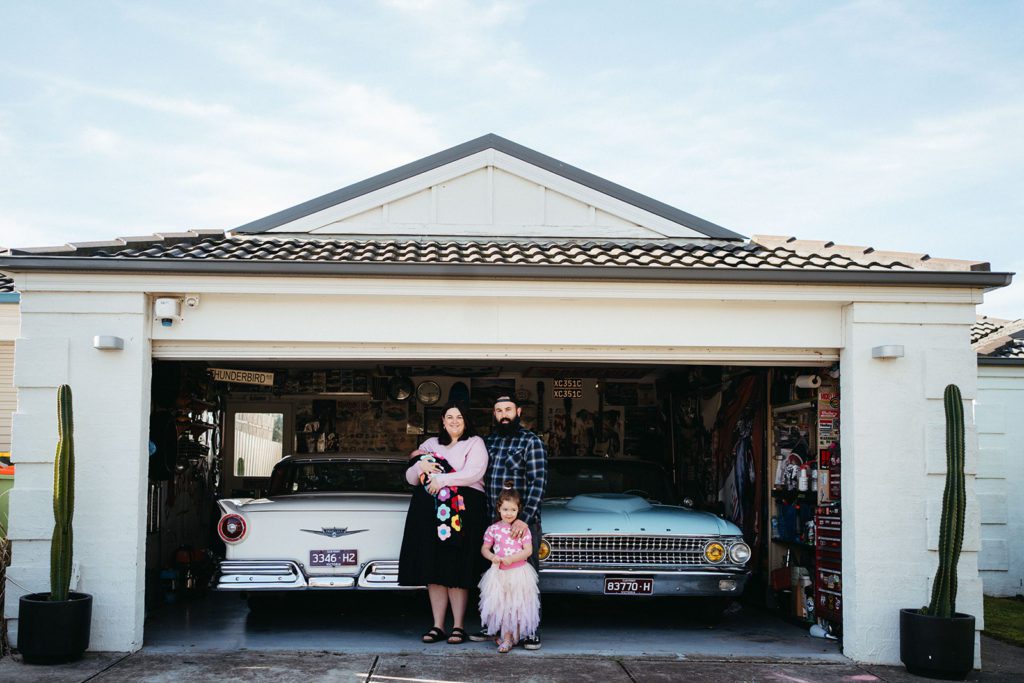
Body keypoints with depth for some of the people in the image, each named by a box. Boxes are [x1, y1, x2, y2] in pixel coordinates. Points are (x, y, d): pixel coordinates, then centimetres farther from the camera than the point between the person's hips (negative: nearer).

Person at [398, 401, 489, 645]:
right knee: (433, 569, 2)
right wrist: (420, 466, -6)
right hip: (430, 512, 4)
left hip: (462, 512, -4)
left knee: (457, 570, -5)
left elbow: (474, 473, -10)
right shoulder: (430, 444, 19)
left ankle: (459, 626, 1)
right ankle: (438, 625, 8)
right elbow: (410, 478, 15)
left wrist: (441, 480, -12)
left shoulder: (475, 443, 7)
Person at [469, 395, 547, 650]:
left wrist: (524, 519, -21)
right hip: (493, 521, 5)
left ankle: (530, 631, 7)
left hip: (523, 522, -5)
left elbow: (538, 483, -11)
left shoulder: (531, 442, -5)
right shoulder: (488, 440, 12)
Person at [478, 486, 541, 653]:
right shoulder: (493, 529, 2)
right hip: (498, 574, 1)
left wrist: (511, 559, -18)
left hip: (519, 572, -1)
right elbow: (484, 548, 7)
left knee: (516, 606, 1)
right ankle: (506, 636, 12)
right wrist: (492, 557, -14)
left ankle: (510, 636, 10)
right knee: (501, 606, 3)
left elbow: (528, 551, -7)